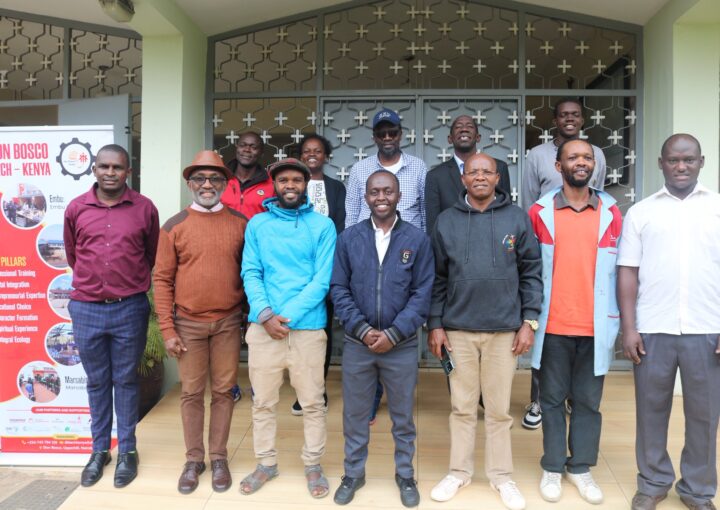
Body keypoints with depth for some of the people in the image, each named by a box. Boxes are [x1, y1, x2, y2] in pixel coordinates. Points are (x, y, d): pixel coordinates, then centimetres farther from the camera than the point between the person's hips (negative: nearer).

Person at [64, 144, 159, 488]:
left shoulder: (145, 208, -3)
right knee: (97, 382, 14)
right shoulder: (76, 208, 2)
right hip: (86, 309, 2)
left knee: (125, 381, 10)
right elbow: (72, 255, 16)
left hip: (130, 308, -2)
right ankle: (99, 450, 29)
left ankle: (127, 451, 24)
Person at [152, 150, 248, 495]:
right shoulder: (174, 226, -2)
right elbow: (162, 279, -1)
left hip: (228, 323, 1)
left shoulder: (240, 224, 1)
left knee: (223, 391, 10)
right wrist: (167, 329, -5)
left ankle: (219, 457, 25)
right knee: (191, 393, 10)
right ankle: (194, 458, 27)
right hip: (188, 324, 0)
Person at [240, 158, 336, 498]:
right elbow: (250, 273, 2)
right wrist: (264, 314, -14)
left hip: (307, 327, -2)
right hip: (262, 327, 2)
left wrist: (288, 316, -13)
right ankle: (266, 464, 30)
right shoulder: (257, 224, 7)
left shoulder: (322, 225, 1)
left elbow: (322, 278, -6)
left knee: (312, 403, 8)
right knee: (263, 402, 12)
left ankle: (313, 465, 26)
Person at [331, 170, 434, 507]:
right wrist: (363, 330, -12)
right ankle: (353, 473, 33)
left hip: (402, 345, -1)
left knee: (402, 417, 14)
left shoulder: (418, 240, -3)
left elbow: (422, 294, -5)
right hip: (357, 343, 1)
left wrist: (393, 334, -13)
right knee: (355, 415, 14)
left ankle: (405, 475, 34)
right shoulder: (348, 238, 1)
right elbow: (339, 289, -1)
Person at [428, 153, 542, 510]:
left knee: (499, 409, 11)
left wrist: (529, 321, -3)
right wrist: (435, 324, 0)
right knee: (462, 407, 12)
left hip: (504, 329, 0)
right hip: (458, 329, 1)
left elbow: (531, 273, 2)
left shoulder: (517, 218, 1)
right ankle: (459, 471, 28)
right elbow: (437, 278, 4)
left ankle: (501, 475, 27)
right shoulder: (446, 221, 3)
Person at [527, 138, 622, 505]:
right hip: (553, 326, -1)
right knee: (553, 400, 10)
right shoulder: (539, 212, -1)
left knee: (588, 401, 11)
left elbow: (618, 270, 6)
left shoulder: (611, 213, 4)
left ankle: (581, 467, 27)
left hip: (596, 327, 1)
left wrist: (617, 322, 4)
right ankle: (553, 468, 24)